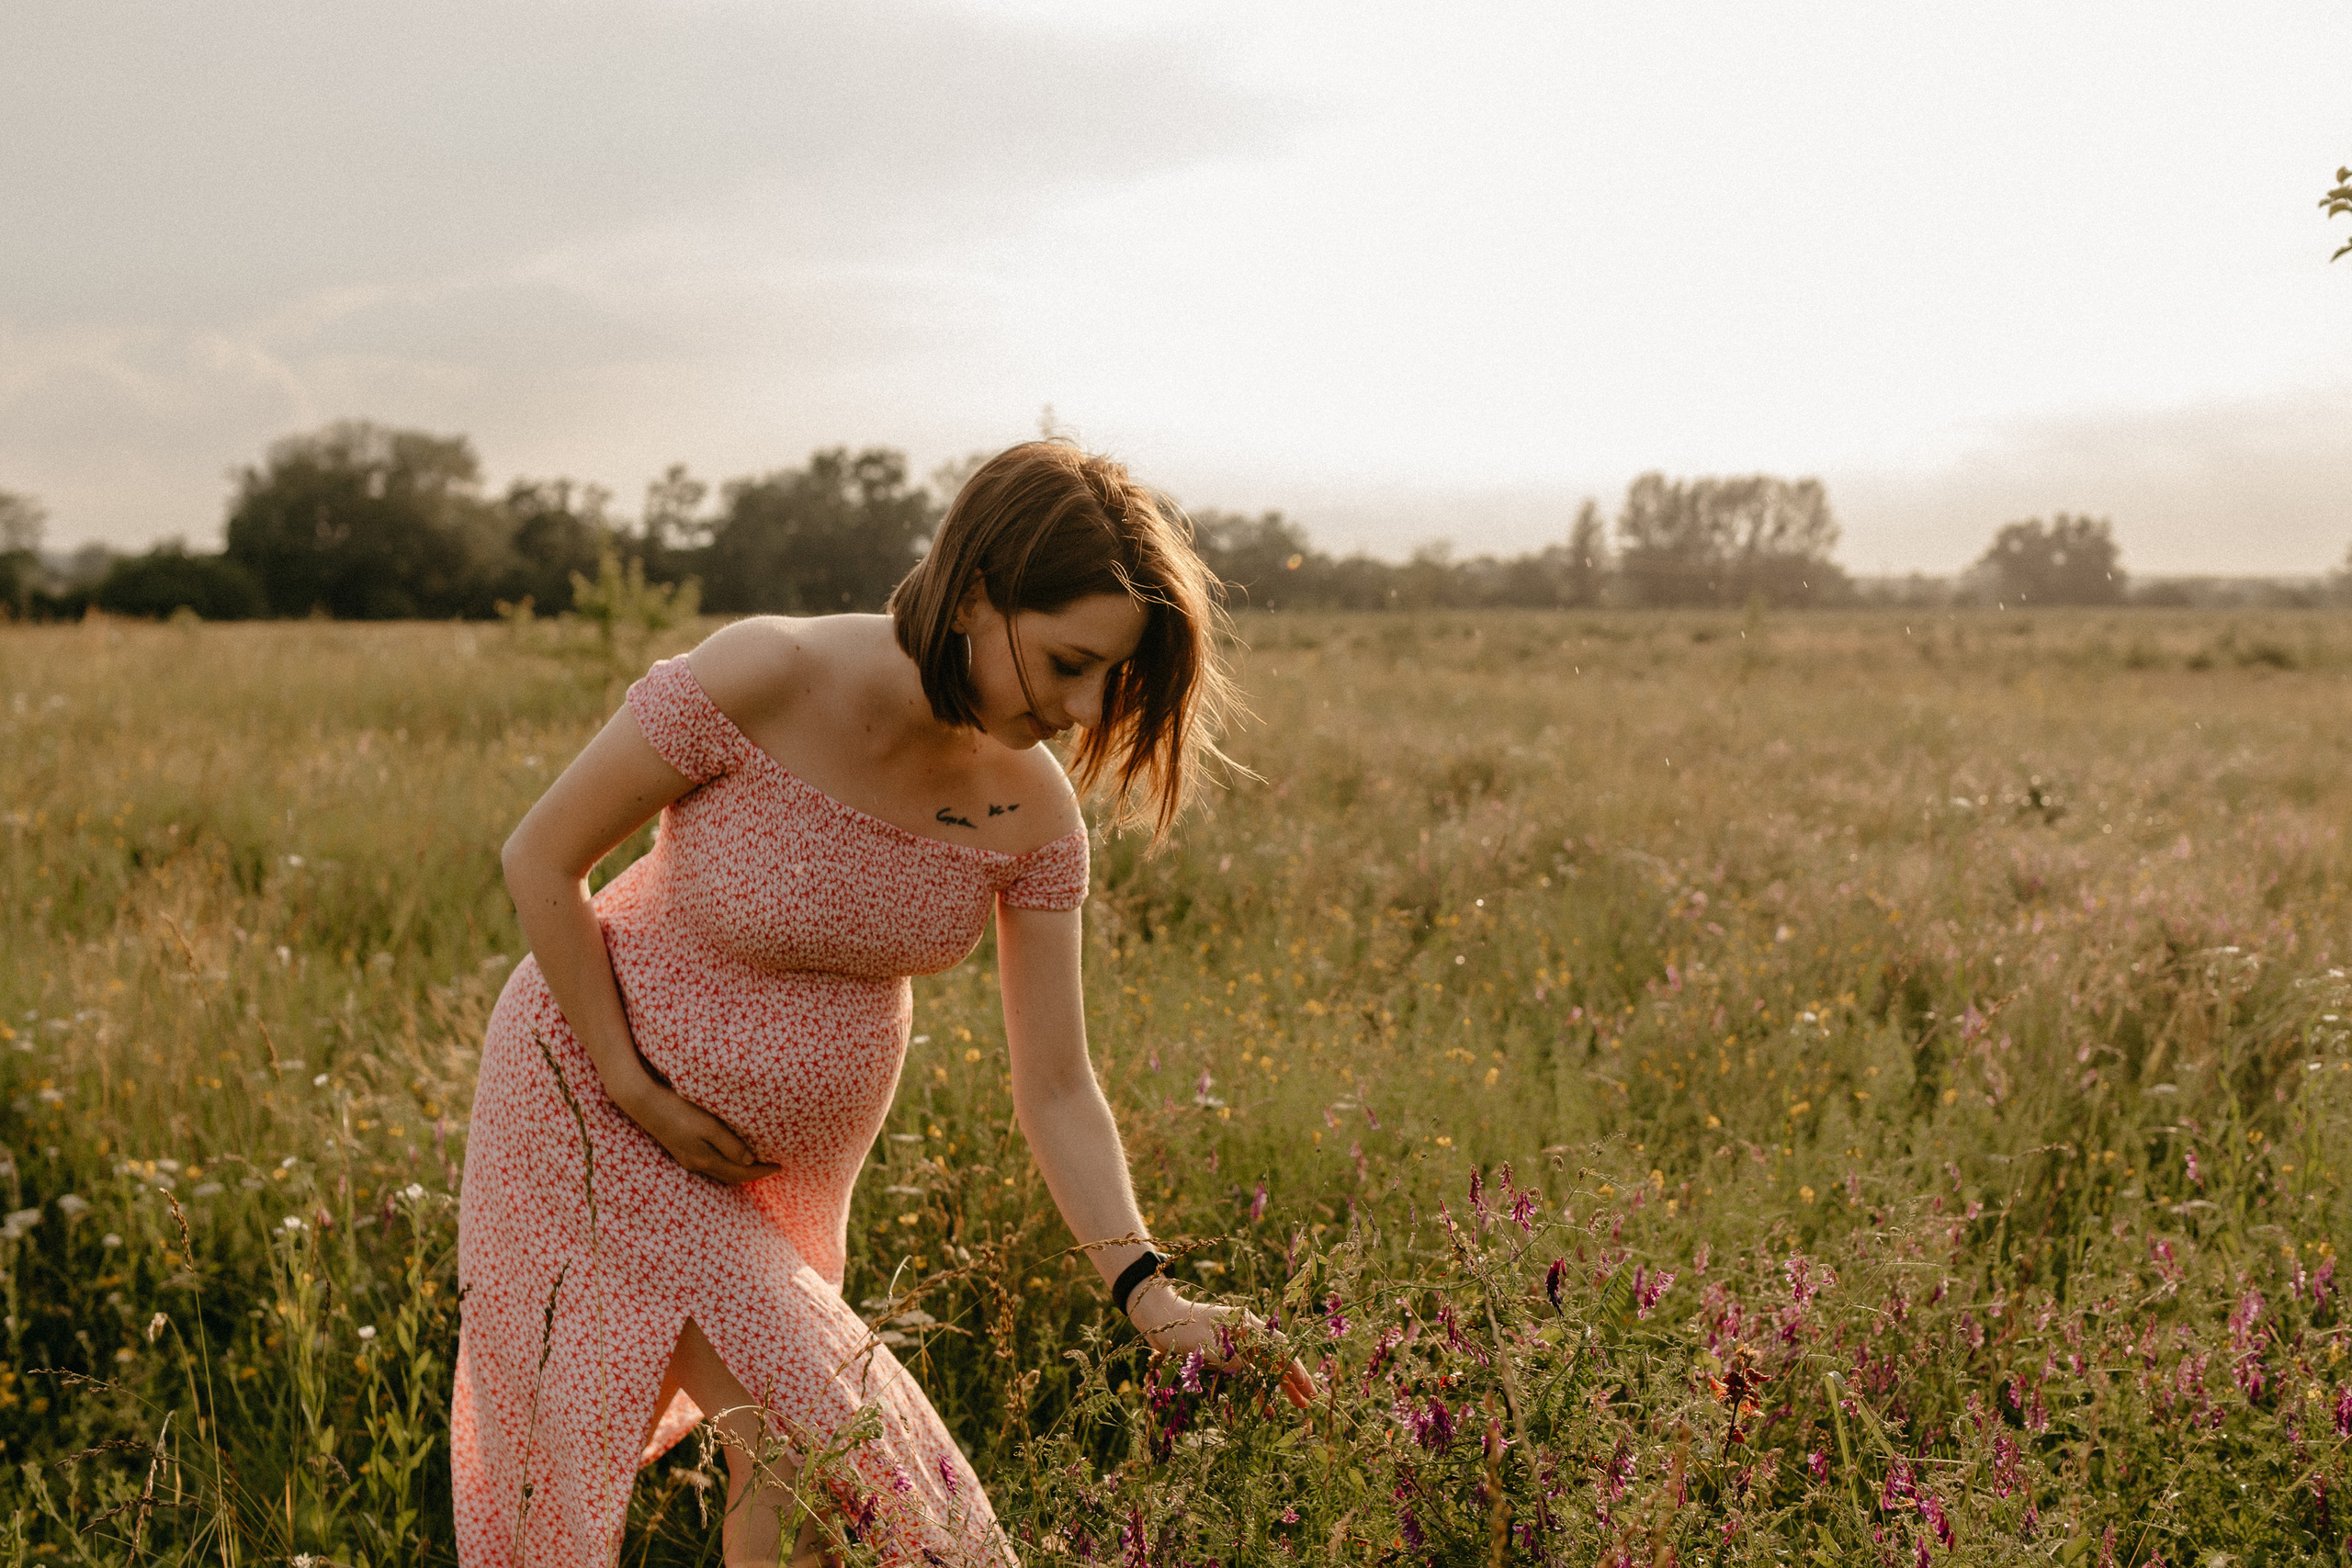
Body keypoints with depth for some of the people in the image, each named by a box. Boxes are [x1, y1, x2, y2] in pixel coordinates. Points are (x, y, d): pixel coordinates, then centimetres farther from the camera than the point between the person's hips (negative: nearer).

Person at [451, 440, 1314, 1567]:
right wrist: (636, 1092, -17)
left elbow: (1056, 1093, -12)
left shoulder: (1032, 809, -17)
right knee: (810, 1446, -12)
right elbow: (541, 860, -19)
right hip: (600, 1095, -5)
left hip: (794, 1137, 5)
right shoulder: (755, 682, -31)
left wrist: (1149, 1294, -23)